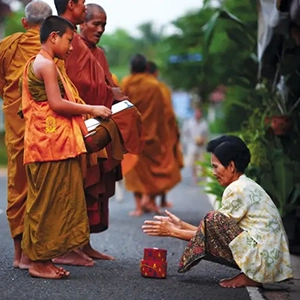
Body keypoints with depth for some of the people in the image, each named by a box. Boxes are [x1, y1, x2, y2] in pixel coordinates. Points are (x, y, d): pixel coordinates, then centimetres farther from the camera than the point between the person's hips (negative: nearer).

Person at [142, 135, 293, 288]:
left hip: (263, 257, -10)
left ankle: (248, 277, -8)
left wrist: (173, 231, -1)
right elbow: (214, 232, 15)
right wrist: (181, 225, 14)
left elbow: (215, 229, -8)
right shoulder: (245, 186, 17)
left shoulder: (238, 189, -12)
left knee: (213, 219, -16)